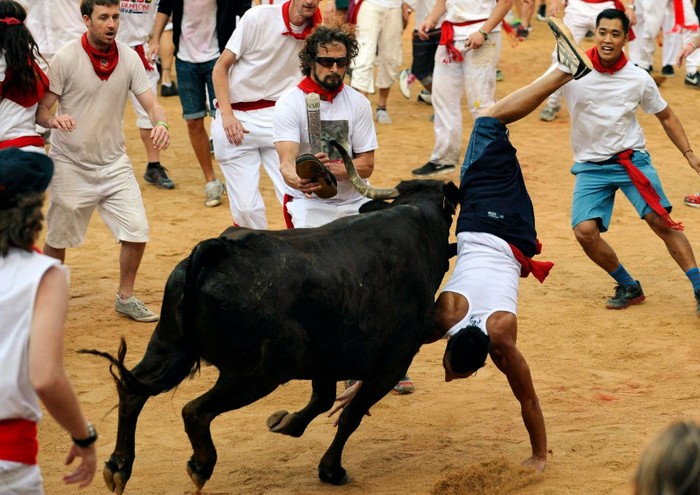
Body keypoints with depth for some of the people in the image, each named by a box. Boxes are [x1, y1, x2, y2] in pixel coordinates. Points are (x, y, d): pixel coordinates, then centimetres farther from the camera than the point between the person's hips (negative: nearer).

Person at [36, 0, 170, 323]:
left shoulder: (129, 59, -4)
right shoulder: (65, 59, -14)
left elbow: (151, 104, -6)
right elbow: (40, 111, -12)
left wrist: (160, 123, -29)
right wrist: (54, 120, -35)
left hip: (114, 162, 3)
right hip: (71, 165, -3)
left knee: (137, 231, -4)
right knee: (58, 238, 7)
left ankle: (126, 297, 16)